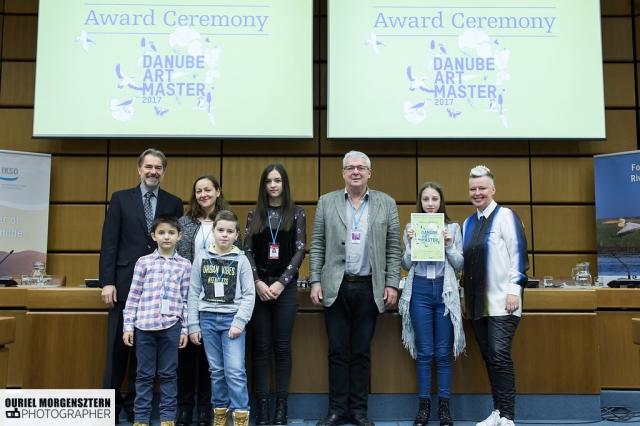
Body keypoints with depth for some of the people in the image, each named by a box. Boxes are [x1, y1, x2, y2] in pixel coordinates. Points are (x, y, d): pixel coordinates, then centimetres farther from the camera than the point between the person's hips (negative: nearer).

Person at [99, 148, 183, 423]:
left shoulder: (174, 204, 7)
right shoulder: (121, 199, 4)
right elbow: (109, 242, 0)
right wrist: (107, 282, -7)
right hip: (125, 283, -1)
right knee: (118, 345, 4)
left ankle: (135, 401, 22)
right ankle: (111, 401, 17)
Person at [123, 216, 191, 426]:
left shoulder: (184, 265, 5)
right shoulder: (143, 262, 3)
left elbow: (186, 299, 5)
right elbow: (133, 296, 3)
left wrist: (185, 329, 3)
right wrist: (128, 326, 0)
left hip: (171, 325, 0)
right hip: (144, 325, 0)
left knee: (168, 373, 8)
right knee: (144, 374, 8)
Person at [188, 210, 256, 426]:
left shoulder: (241, 260, -2)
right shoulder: (201, 259, 4)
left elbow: (249, 295, -3)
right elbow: (194, 294, 5)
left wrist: (239, 323, -11)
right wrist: (193, 325, 2)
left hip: (232, 319, -2)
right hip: (208, 318, 2)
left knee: (235, 371, -8)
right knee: (216, 371, 10)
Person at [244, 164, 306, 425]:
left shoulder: (296, 214, 5)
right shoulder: (254, 215, 8)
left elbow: (300, 251, -2)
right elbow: (248, 251, 3)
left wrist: (281, 282, -11)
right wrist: (257, 282, -10)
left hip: (286, 285, -1)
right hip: (258, 285, 1)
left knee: (282, 346, 2)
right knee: (261, 346, 3)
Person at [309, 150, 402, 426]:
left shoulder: (386, 203, 6)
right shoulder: (326, 202, 6)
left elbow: (393, 248, 5)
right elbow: (317, 246, 5)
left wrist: (392, 284, -2)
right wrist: (315, 282, -2)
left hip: (369, 288, 0)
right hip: (336, 287, 0)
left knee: (361, 352, 8)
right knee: (338, 352, 5)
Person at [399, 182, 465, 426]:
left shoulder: (453, 228, 6)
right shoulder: (411, 228, 6)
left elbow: (459, 265, 6)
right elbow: (406, 266, 4)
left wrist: (449, 245, -10)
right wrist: (411, 243, -10)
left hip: (445, 292, 0)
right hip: (420, 291, 0)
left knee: (443, 352, 4)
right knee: (424, 352, 4)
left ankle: (444, 406, 14)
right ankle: (424, 405, 15)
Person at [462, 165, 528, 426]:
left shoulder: (505, 216, -2)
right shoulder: (468, 223, 16)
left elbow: (518, 254, -9)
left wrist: (513, 290, -15)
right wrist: (466, 293, 15)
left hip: (501, 300, -6)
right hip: (478, 301, 6)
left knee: (499, 355, -10)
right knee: (489, 357, 9)